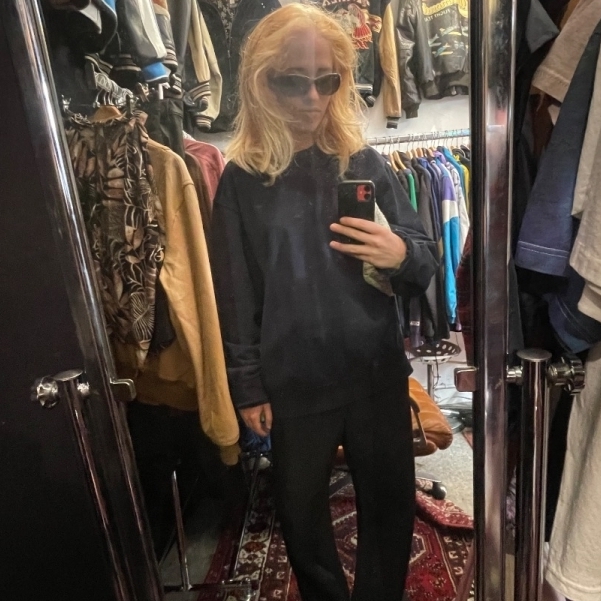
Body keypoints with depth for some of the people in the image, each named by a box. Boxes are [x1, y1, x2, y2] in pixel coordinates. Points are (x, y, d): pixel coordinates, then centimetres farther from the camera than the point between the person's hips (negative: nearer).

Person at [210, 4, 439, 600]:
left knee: (390, 501, 18)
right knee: (300, 510, 19)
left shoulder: (366, 163, 0)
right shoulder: (241, 180, -3)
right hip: (292, 382, 0)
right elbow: (234, 294, -2)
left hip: (377, 373, 2)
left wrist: (401, 255, -20)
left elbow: (427, 264, 3)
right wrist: (248, 386, -2)